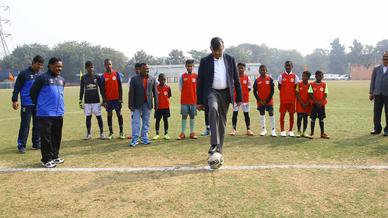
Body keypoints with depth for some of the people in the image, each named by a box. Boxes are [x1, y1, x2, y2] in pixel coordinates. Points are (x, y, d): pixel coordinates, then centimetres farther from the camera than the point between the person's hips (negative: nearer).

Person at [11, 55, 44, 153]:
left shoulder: (42, 75, 9)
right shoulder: (24, 74, -4)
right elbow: (17, 87, -4)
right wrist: (14, 100, -10)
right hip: (26, 104, -4)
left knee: (38, 125, 9)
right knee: (25, 125, -2)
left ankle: (36, 143, 20)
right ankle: (21, 145, 6)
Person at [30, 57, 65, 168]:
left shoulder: (62, 79, 13)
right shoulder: (42, 78, -8)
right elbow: (33, 92, -3)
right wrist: (39, 105, 4)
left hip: (59, 113, 7)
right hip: (45, 114, -6)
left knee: (57, 137, 13)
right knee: (46, 137, -2)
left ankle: (55, 156, 25)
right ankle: (46, 159, 6)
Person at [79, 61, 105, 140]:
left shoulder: (97, 77, 2)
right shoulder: (83, 78, 4)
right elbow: (81, 90, 7)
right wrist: (80, 101, 4)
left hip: (96, 101, -1)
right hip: (87, 101, 1)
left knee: (99, 117, 0)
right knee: (88, 117, 6)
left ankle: (102, 133, 8)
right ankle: (88, 134, 15)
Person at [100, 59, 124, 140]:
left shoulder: (116, 74, 0)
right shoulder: (103, 76, 1)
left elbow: (120, 87, 1)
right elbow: (102, 89, 2)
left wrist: (120, 98, -4)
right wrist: (104, 101, -3)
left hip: (116, 98, -1)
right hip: (108, 99, 1)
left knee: (119, 114, 3)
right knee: (109, 115, 7)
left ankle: (121, 132, 11)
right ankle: (111, 133, 15)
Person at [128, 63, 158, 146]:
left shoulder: (152, 79, 6)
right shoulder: (134, 79, -1)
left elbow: (155, 92, 7)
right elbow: (131, 92, -4)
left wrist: (156, 104, 3)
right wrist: (131, 104, -8)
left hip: (148, 104, 2)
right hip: (137, 104, -2)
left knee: (146, 122, 9)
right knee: (136, 122, 0)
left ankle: (145, 139, 19)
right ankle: (134, 140, 5)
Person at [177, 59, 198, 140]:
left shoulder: (196, 76, 3)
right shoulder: (182, 76, 2)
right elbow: (180, 88, 6)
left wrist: (195, 95, -1)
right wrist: (186, 95, 0)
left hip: (193, 100, 1)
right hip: (184, 100, -1)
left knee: (192, 116, 7)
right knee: (184, 116, 3)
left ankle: (192, 132, 16)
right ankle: (183, 133, 10)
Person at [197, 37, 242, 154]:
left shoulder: (230, 59, 6)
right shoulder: (205, 61, 1)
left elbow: (236, 79, 9)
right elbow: (200, 81, 3)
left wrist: (239, 98, 5)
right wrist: (199, 101, 1)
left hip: (225, 93, 3)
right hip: (211, 92, -3)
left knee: (222, 122, 7)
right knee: (213, 109, -34)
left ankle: (219, 150, 21)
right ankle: (214, 144, -36)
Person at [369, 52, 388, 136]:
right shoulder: (376, 69, 13)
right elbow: (372, 81, 12)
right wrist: (371, 93, 6)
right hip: (377, 94, 2)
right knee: (376, 112, 3)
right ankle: (377, 128, 13)